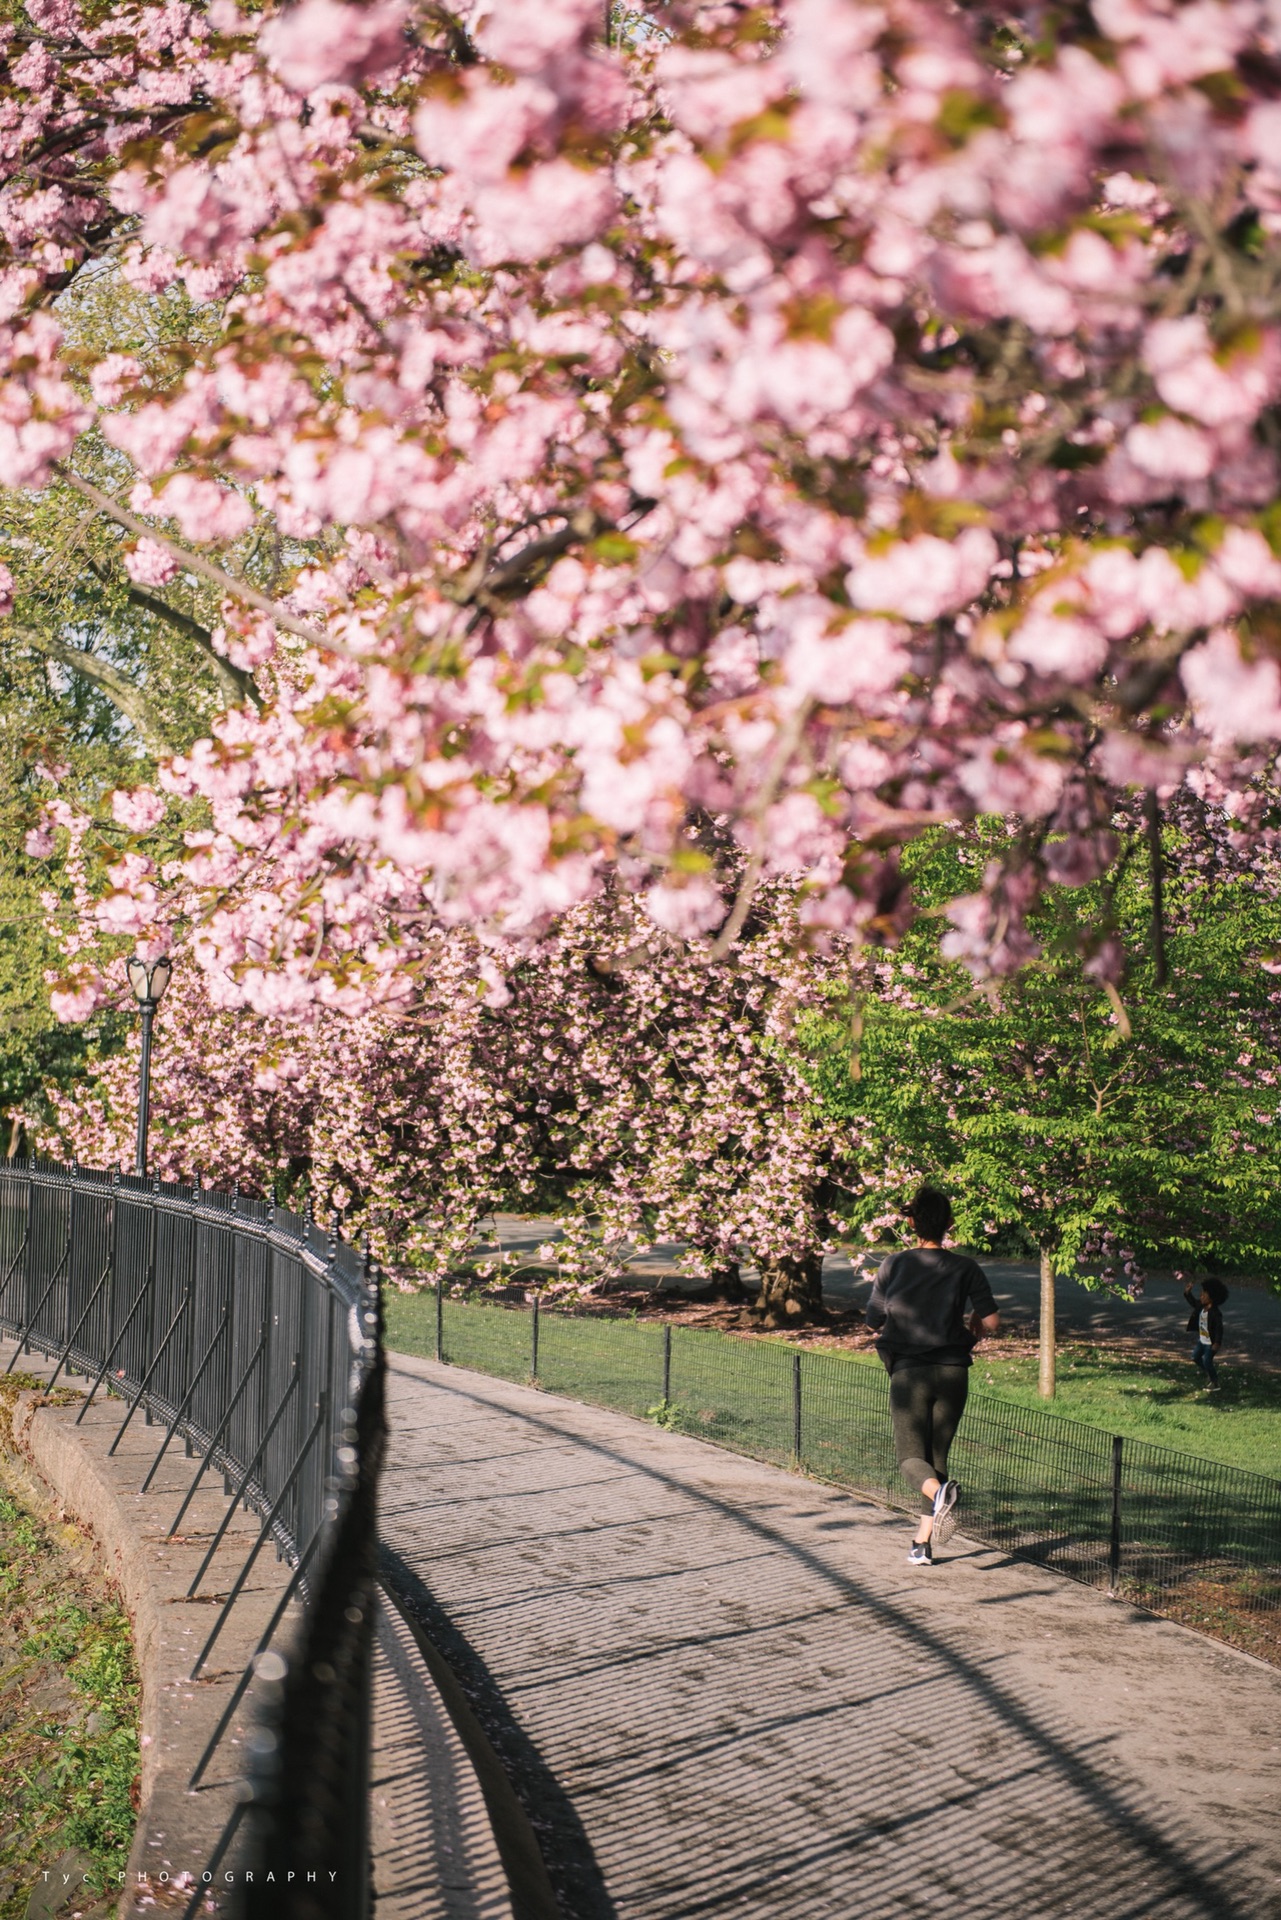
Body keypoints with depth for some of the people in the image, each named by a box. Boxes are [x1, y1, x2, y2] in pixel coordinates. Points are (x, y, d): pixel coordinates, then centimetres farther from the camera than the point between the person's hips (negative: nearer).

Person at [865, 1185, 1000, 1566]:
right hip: (953, 1370, 2)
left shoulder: (893, 1266, -3)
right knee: (936, 1455, 14)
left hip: (908, 1371, -2)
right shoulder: (965, 1268, -3)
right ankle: (923, 1544, 10)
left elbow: (874, 1321, 3)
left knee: (911, 1456, 4)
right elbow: (991, 1322, -6)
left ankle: (939, 1492, -30)